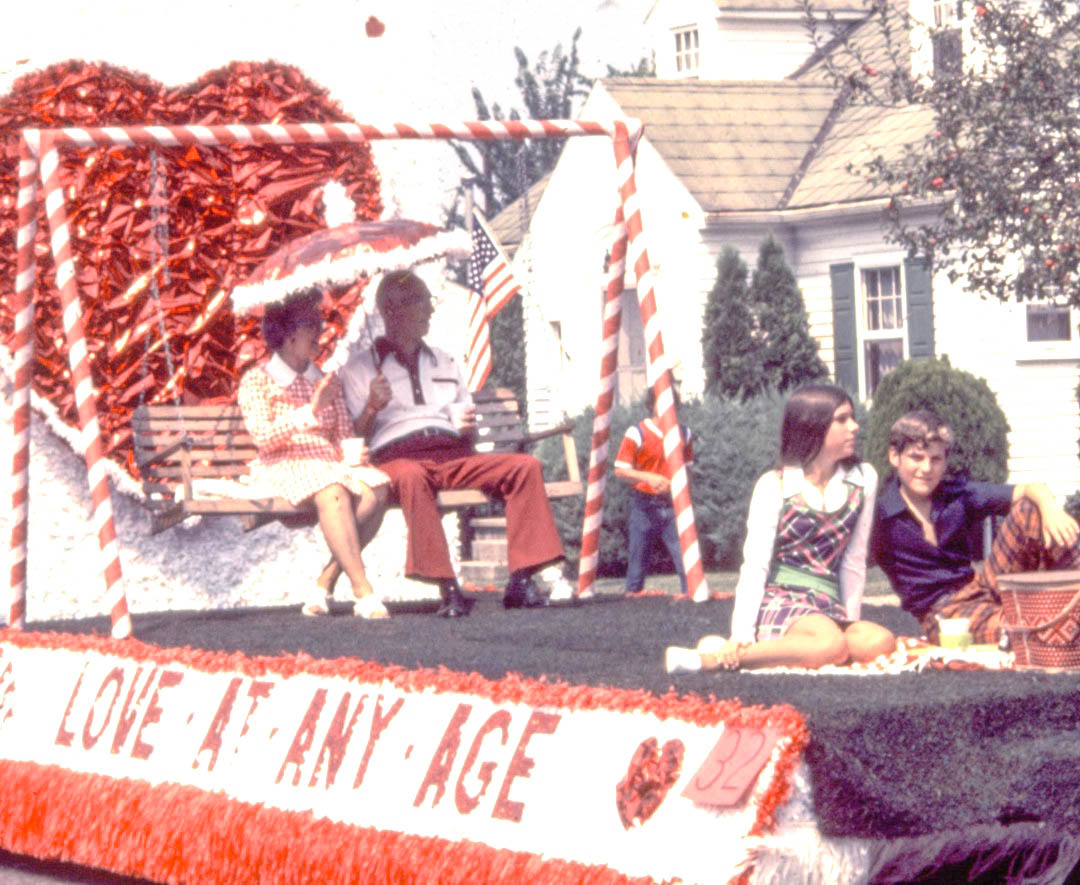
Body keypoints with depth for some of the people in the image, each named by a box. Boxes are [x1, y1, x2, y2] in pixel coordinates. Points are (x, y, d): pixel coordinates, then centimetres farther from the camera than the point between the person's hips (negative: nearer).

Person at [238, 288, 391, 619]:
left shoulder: (327, 382, 24)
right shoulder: (256, 380, 7)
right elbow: (263, 436, -7)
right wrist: (310, 411, -17)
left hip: (331, 464, 5)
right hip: (285, 467, -5)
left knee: (375, 489, -29)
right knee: (332, 492, -38)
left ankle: (325, 583, -26)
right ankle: (363, 592, -45)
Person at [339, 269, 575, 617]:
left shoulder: (444, 362, 31)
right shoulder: (361, 366, 15)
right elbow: (354, 434, 5)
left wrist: (467, 427, 2)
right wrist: (372, 408, -16)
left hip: (453, 454, 5)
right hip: (398, 454, -5)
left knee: (525, 465, -20)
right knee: (412, 477, -42)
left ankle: (521, 581, -27)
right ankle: (447, 588, -47)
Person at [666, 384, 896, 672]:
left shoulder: (863, 479, 9)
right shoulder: (774, 487, -1)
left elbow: (854, 560, 13)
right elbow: (755, 565, -6)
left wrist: (850, 623, 11)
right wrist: (742, 635, -15)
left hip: (827, 608, 5)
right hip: (778, 602, -5)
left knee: (881, 642, -29)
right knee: (831, 645, -37)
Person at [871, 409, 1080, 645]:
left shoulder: (959, 495, 4)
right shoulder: (880, 516, -5)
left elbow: (1031, 490, -3)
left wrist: (1050, 508, -23)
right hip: (941, 612, -5)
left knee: (1029, 510, -14)